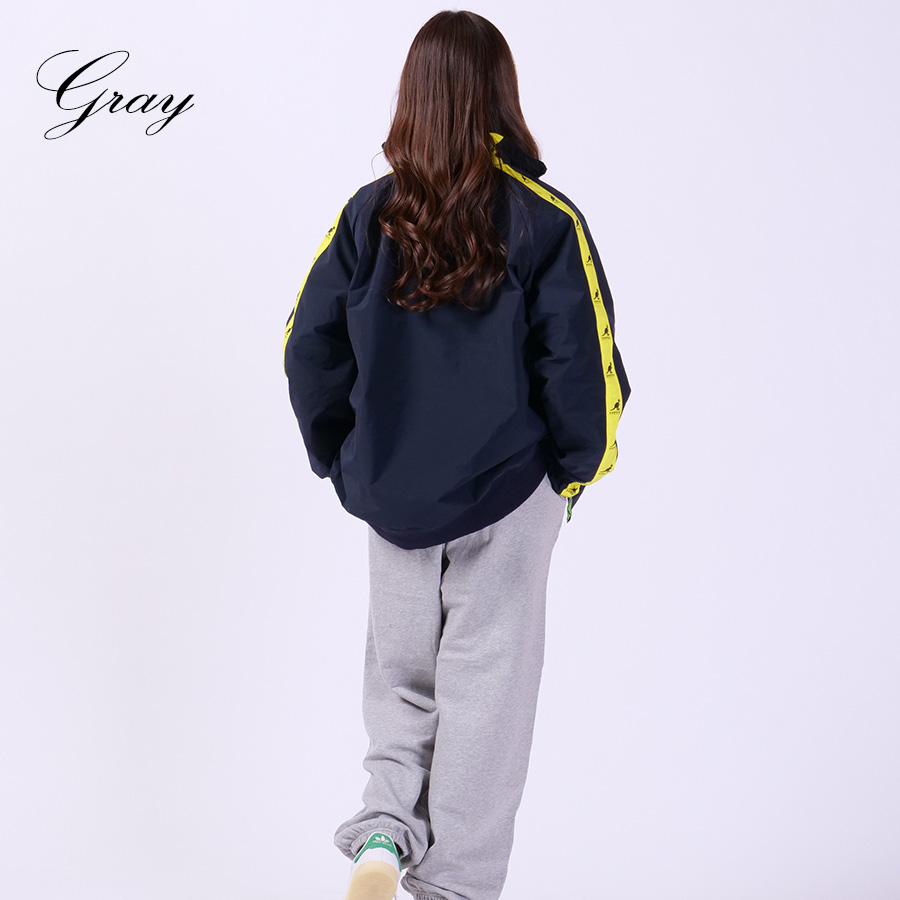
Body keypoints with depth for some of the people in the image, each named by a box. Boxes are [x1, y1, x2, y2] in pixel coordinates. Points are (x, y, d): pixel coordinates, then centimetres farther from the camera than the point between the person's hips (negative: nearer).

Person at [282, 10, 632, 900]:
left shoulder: (366, 216, -3)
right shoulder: (546, 222, -10)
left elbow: (308, 351, 1)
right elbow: (585, 368, -11)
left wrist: (345, 461, 14)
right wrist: (575, 467, 5)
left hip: (389, 494, 3)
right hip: (507, 494, -2)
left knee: (399, 668, 21)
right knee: (485, 683, 9)